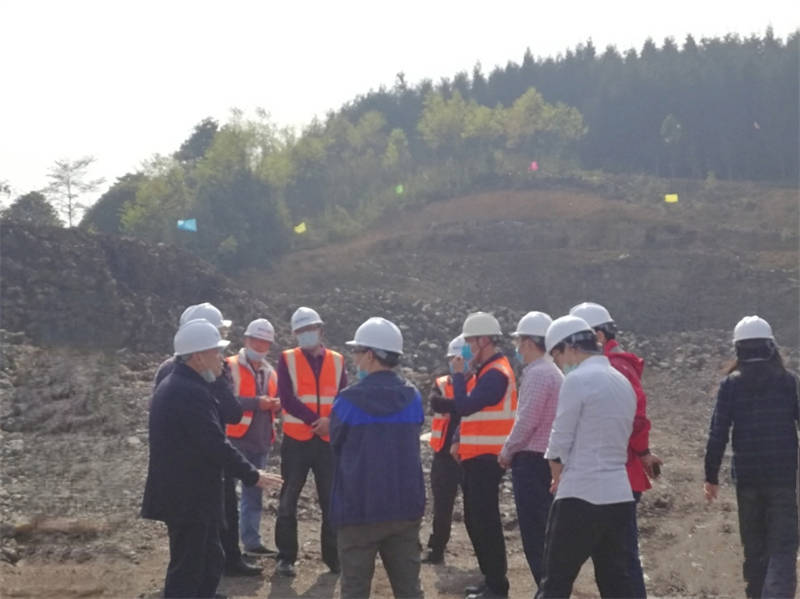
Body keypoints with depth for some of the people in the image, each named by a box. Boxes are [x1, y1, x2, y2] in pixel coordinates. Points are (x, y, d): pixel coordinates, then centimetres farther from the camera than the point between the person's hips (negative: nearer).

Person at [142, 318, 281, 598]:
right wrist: (253, 475, -13)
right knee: (187, 570, -4)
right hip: (188, 498, -11)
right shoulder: (191, 392, -22)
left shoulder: (173, 385, 13)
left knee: (210, 561, 19)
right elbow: (216, 445, -23)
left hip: (186, 493, 11)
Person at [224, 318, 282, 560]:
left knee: (254, 493, 13)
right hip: (236, 439, -7)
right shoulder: (230, 367, -5)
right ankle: (226, 544, -1)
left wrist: (276, 404, 0)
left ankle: (251, 541, 20)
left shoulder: (270, 373, 18)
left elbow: (277, 401, 24)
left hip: (261, 442, 7)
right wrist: (256, 403, -24)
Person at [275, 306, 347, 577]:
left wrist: (330, 420, -17)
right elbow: (287, 398, -9)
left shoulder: (336, 360, 8)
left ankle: (333, 555, 15)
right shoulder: (287, 359, 0)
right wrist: (315, 420, -16)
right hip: (296, 439, -2)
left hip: (328, 440, 2)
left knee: (332, 499, 6)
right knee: (288, 500, 1)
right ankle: (286, 557, 8)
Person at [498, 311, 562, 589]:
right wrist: (514, 450, 15)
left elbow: (527, 421, -20)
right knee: (544, 532, 14)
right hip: (547, 458, 10)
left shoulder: (537, 374, -15)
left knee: (534, 535, -6)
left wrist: (507, 451, -6)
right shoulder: (552, 371, 15)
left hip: (531, 461, -10)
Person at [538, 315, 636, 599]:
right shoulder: (623, 383, 15)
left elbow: (559, 442, -10)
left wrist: (558, 478, 10)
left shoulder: (577, 380, -11)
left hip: (581, 497, -8)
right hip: (619, 496, 8)